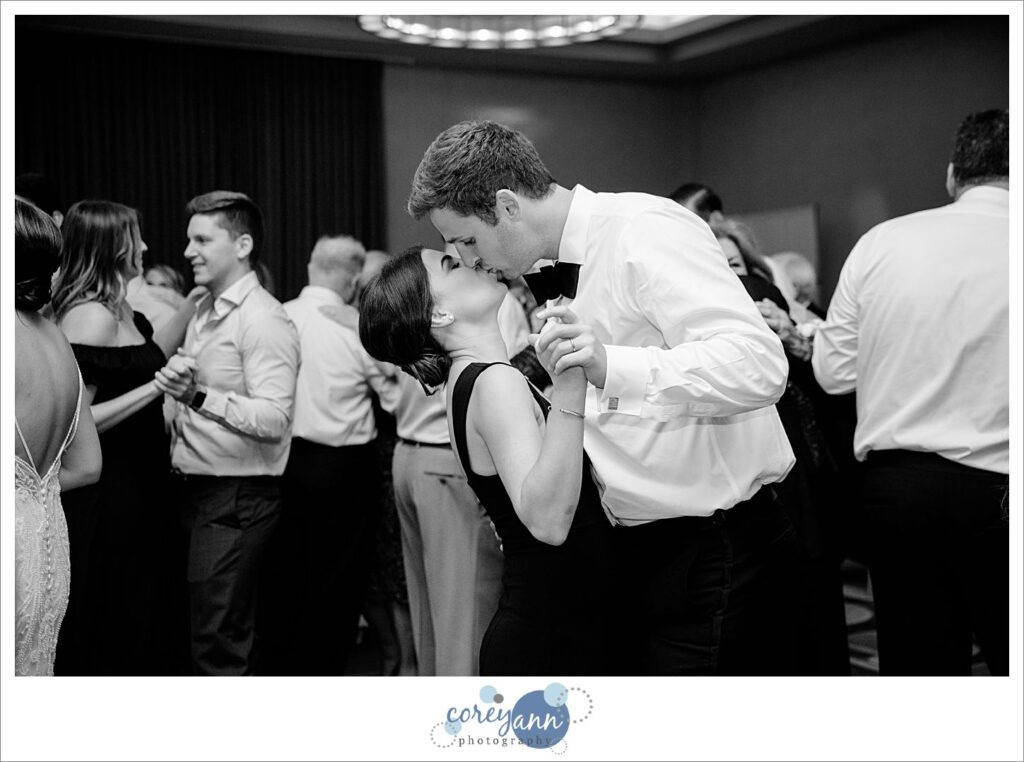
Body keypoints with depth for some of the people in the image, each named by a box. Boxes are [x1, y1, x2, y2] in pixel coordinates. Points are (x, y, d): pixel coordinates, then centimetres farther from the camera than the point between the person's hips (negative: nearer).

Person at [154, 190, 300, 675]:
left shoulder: (264, 321, -14)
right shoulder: (205, 312, 15)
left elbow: (274, 419, -23)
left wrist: (201, 397, -30)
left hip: (238, 496, -9)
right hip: (198, 489, 9)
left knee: (219, 641, -5)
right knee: (207, 624, 17)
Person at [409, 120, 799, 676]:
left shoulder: (643, 230, -16)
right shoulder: (564, 270, 11)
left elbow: (760, 365, -27)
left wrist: (611, 365, -36)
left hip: (716, 547, -8)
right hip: (641, 545, 8)